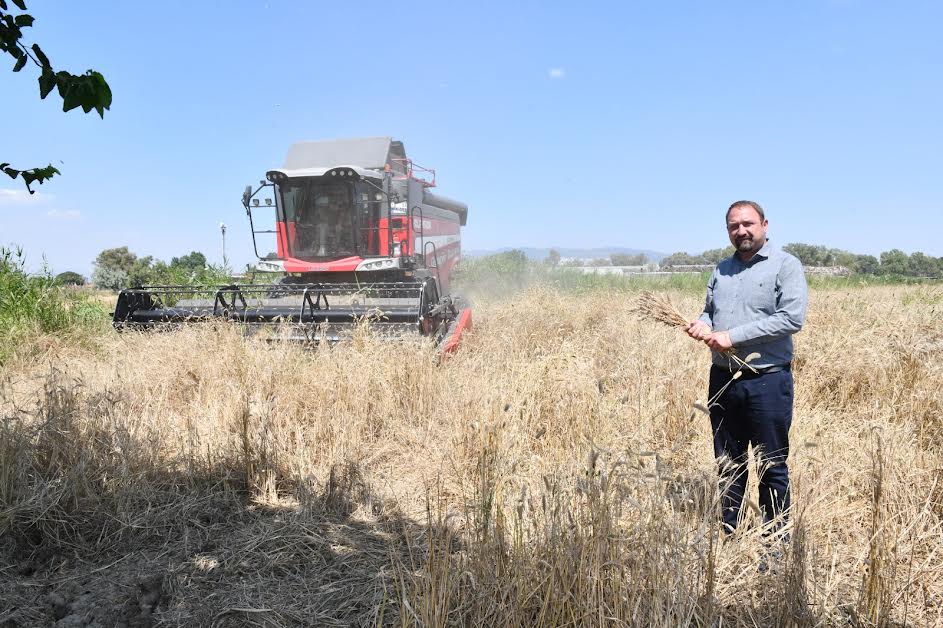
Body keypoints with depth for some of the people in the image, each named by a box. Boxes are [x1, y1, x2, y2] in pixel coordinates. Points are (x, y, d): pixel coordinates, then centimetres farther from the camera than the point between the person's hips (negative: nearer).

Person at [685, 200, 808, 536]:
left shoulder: (785, 265, -5)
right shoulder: (721, 269, 14)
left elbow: (792, 318, -17)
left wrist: (733, 336, -18)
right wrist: (702, 324, -3)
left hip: (767, 382, -6)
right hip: (722, 379, 6)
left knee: (772, 466, 5)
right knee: (728, 465, 14)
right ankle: (730, 535, 27)